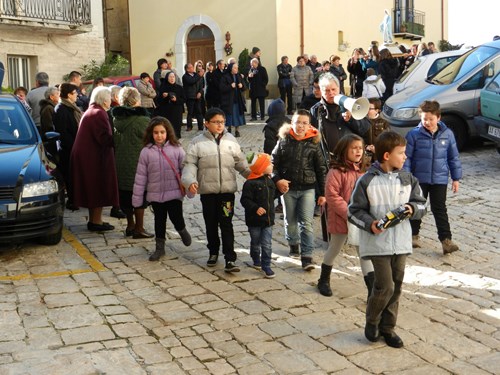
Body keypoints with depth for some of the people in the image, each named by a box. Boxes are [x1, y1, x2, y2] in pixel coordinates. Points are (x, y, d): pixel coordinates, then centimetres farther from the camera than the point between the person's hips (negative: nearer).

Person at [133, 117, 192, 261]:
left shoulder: (176, 149, -5)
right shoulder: (146, 151, -3)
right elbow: (140, 175, 0)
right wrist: (137, 197, 1)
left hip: (174, 192, -1)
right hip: (155, 194, 2)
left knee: (176, 217, -3)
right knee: (159, 220, 12)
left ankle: (182, 230, 32)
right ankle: (159, 247, 27)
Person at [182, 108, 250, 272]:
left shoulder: (230, 140, 5)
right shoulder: (197, 142, -3)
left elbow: (240, 161, 12)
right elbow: (190, 164, -4)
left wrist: (252, 174, 0)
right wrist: (190, 181, -20)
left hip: (227, 189, 0)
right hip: (207, 190, 0)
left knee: (226, 224, -3)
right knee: (211, 224, 13)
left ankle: (230, 259, -2)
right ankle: (213, 252, 32)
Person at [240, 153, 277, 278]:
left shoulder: (269, 181, 6)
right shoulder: (250, 183, -17)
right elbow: (245, 200, -20)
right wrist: (255, 208, -31)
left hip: (268, 219, 5)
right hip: (254, 220, -4)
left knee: (267, 244, -1)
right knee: (255, 243, 14)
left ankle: (266, 266, 5)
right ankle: (256, 260, 36)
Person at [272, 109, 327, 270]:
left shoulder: (313, 143, -1)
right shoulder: (284, 141, 0)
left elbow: (321, 169, 3)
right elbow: (274, 162, 6)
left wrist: (322, 193, 2)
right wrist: (277, 180, -11)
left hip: (307, 189, -1)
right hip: (288, 188, 2)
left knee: (306, 223, -8)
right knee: (290, 221, 15)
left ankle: (307, 257, -7)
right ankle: (294, 244, 41)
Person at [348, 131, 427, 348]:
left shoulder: (407, 179, 3)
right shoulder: (367, 181, -10)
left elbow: (422, 204, 11)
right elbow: (354, 211, -5)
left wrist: (413, 208, -11)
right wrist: (370, 223, -21)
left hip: (401, 242, 5)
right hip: (378, 242, -5)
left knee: (396, 286, 11)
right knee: (385, 286, -8)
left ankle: (387, 327, 27)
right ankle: (372, 322, 18)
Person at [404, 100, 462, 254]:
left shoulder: (447, 134, -2)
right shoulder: (414, 134, -10)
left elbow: (453, 158, 5)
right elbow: (406, 157, -5)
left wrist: (456, 178, 5)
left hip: (440, 179, 1)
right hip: (419, 178, -1)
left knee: (440, 209, 3)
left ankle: (446, 240, 3)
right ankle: (413, 235, 29)